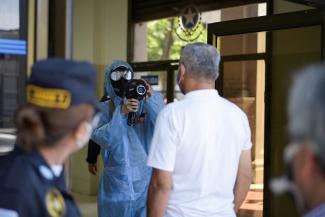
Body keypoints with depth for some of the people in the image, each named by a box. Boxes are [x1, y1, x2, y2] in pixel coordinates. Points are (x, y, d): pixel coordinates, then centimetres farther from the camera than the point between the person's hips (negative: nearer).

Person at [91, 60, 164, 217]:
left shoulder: (147, 104, 2)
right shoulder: (104, 109, 4)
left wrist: (152, 98, -22)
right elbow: (101, 138, -12)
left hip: (146, 181, 0)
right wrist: (121, 113, -20)